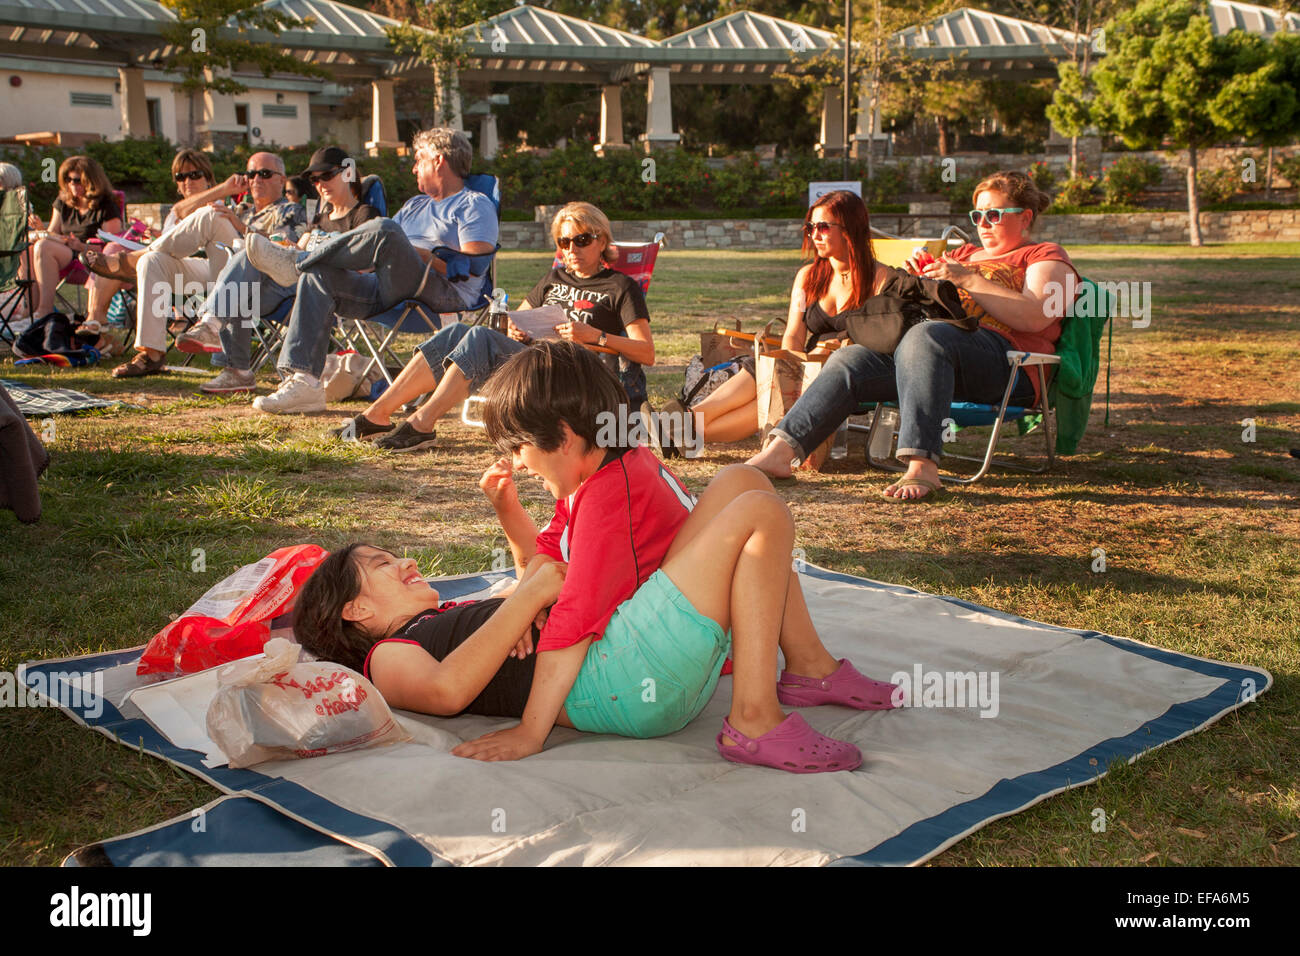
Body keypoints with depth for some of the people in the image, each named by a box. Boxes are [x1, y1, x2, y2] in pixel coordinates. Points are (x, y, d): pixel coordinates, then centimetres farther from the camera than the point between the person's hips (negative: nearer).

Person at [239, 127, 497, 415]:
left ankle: (297, 261, -16)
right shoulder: (415, 205, 34)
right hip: (389, 291, 8)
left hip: (446, 294, -8)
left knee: (385, 230, -31)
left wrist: (422, 255, -9)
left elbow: (475, 265, -8)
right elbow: (372, 249, 27)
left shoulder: (476, 205, 8)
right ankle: (303, 381, -26)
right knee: (317, 275, -15)